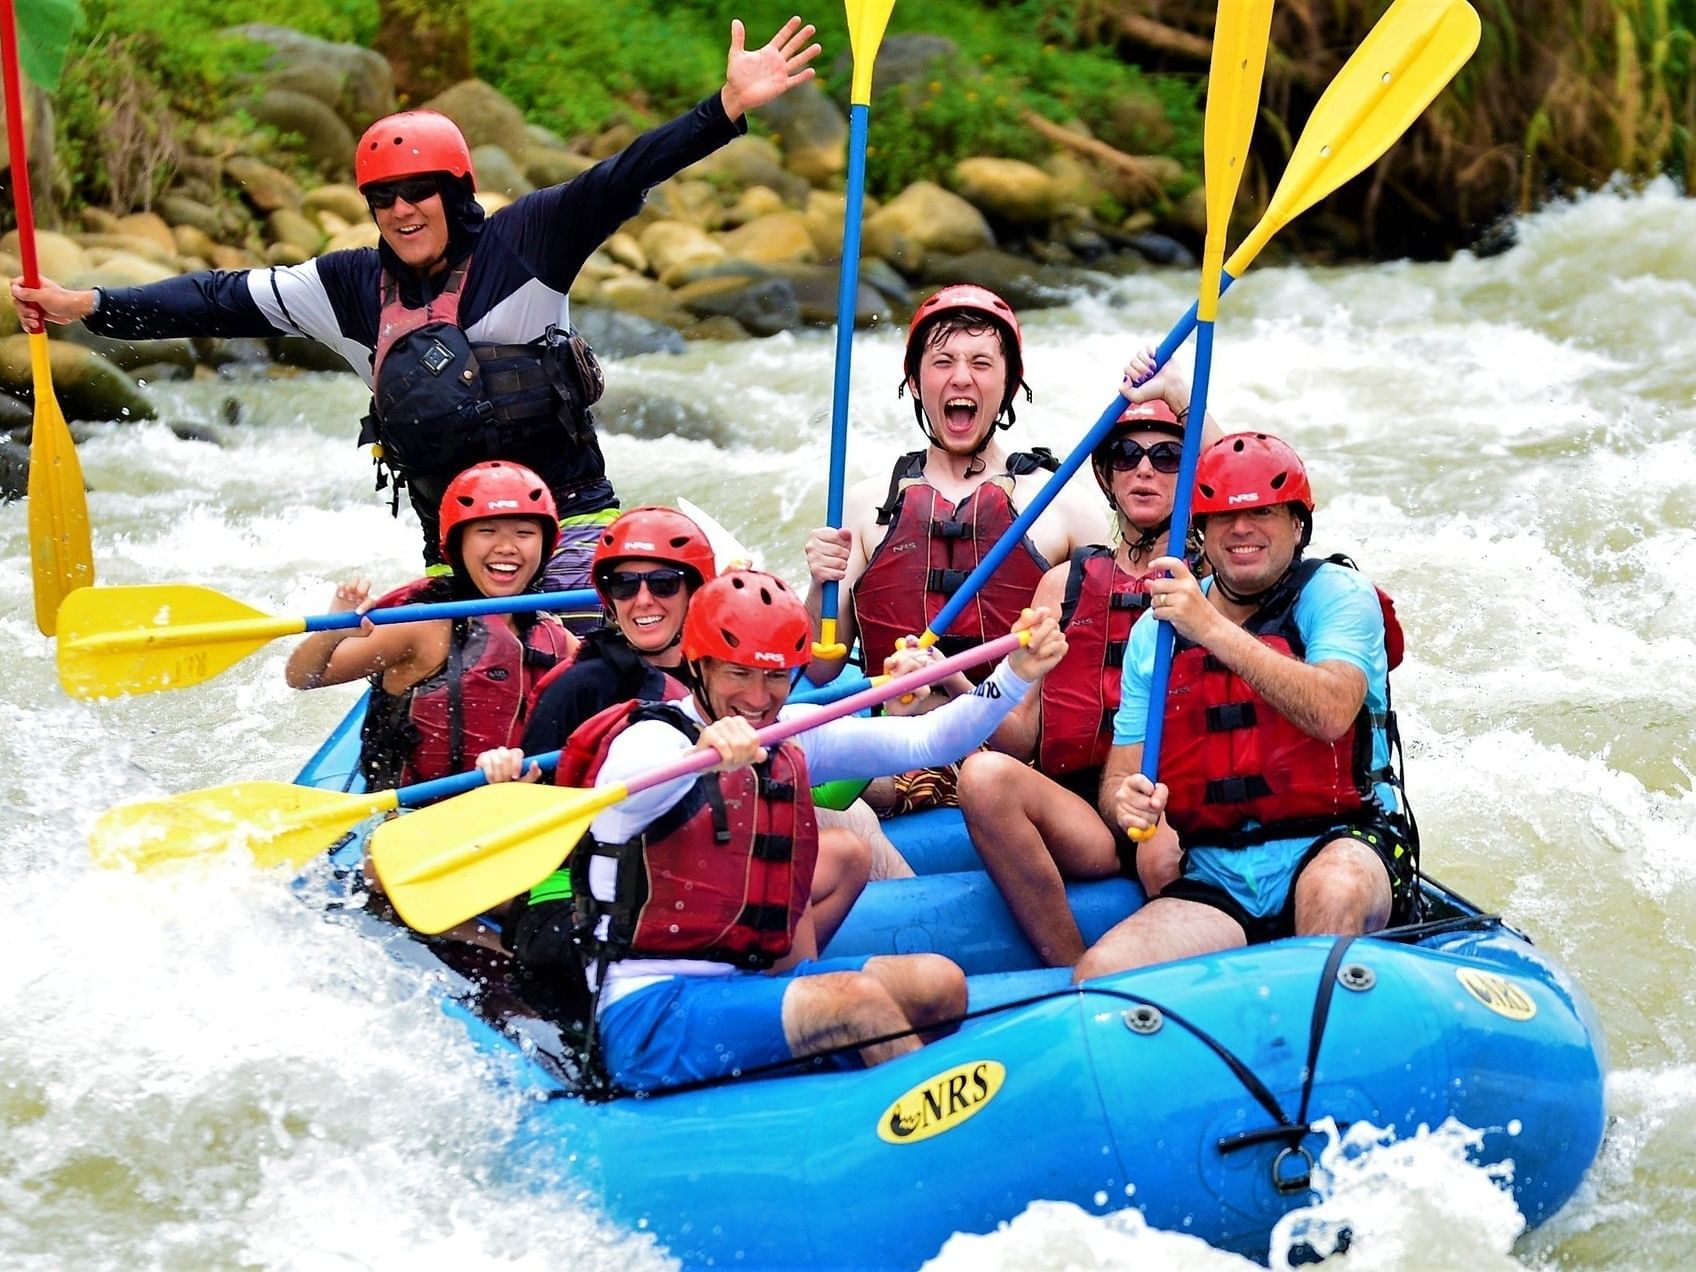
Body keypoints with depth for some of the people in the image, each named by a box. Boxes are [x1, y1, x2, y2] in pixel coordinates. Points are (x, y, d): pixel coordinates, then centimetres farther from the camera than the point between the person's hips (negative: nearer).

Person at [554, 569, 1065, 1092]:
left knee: (937, 982, -8)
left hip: (751, 985, 8)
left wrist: (1015, 676, -10)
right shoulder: (652, 737, -10)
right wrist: (703, 753, -56)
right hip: (646, 1014, -8)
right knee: (855, 1000, -27)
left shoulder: (794, 740, 13)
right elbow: (625, 786, -35)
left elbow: (927, 741, 5)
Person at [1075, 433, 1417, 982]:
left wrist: (1214, 629, -26)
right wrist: (1126, 799, -16)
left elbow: (1332, 714, -21)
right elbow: (1118, 776, 9)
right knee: (1097, 976, -22)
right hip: (1216, 884, 3)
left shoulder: (1336, 593, -2)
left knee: (1333, 888, -38)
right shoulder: (1155, 633, 10)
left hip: (1338, 847, -3)